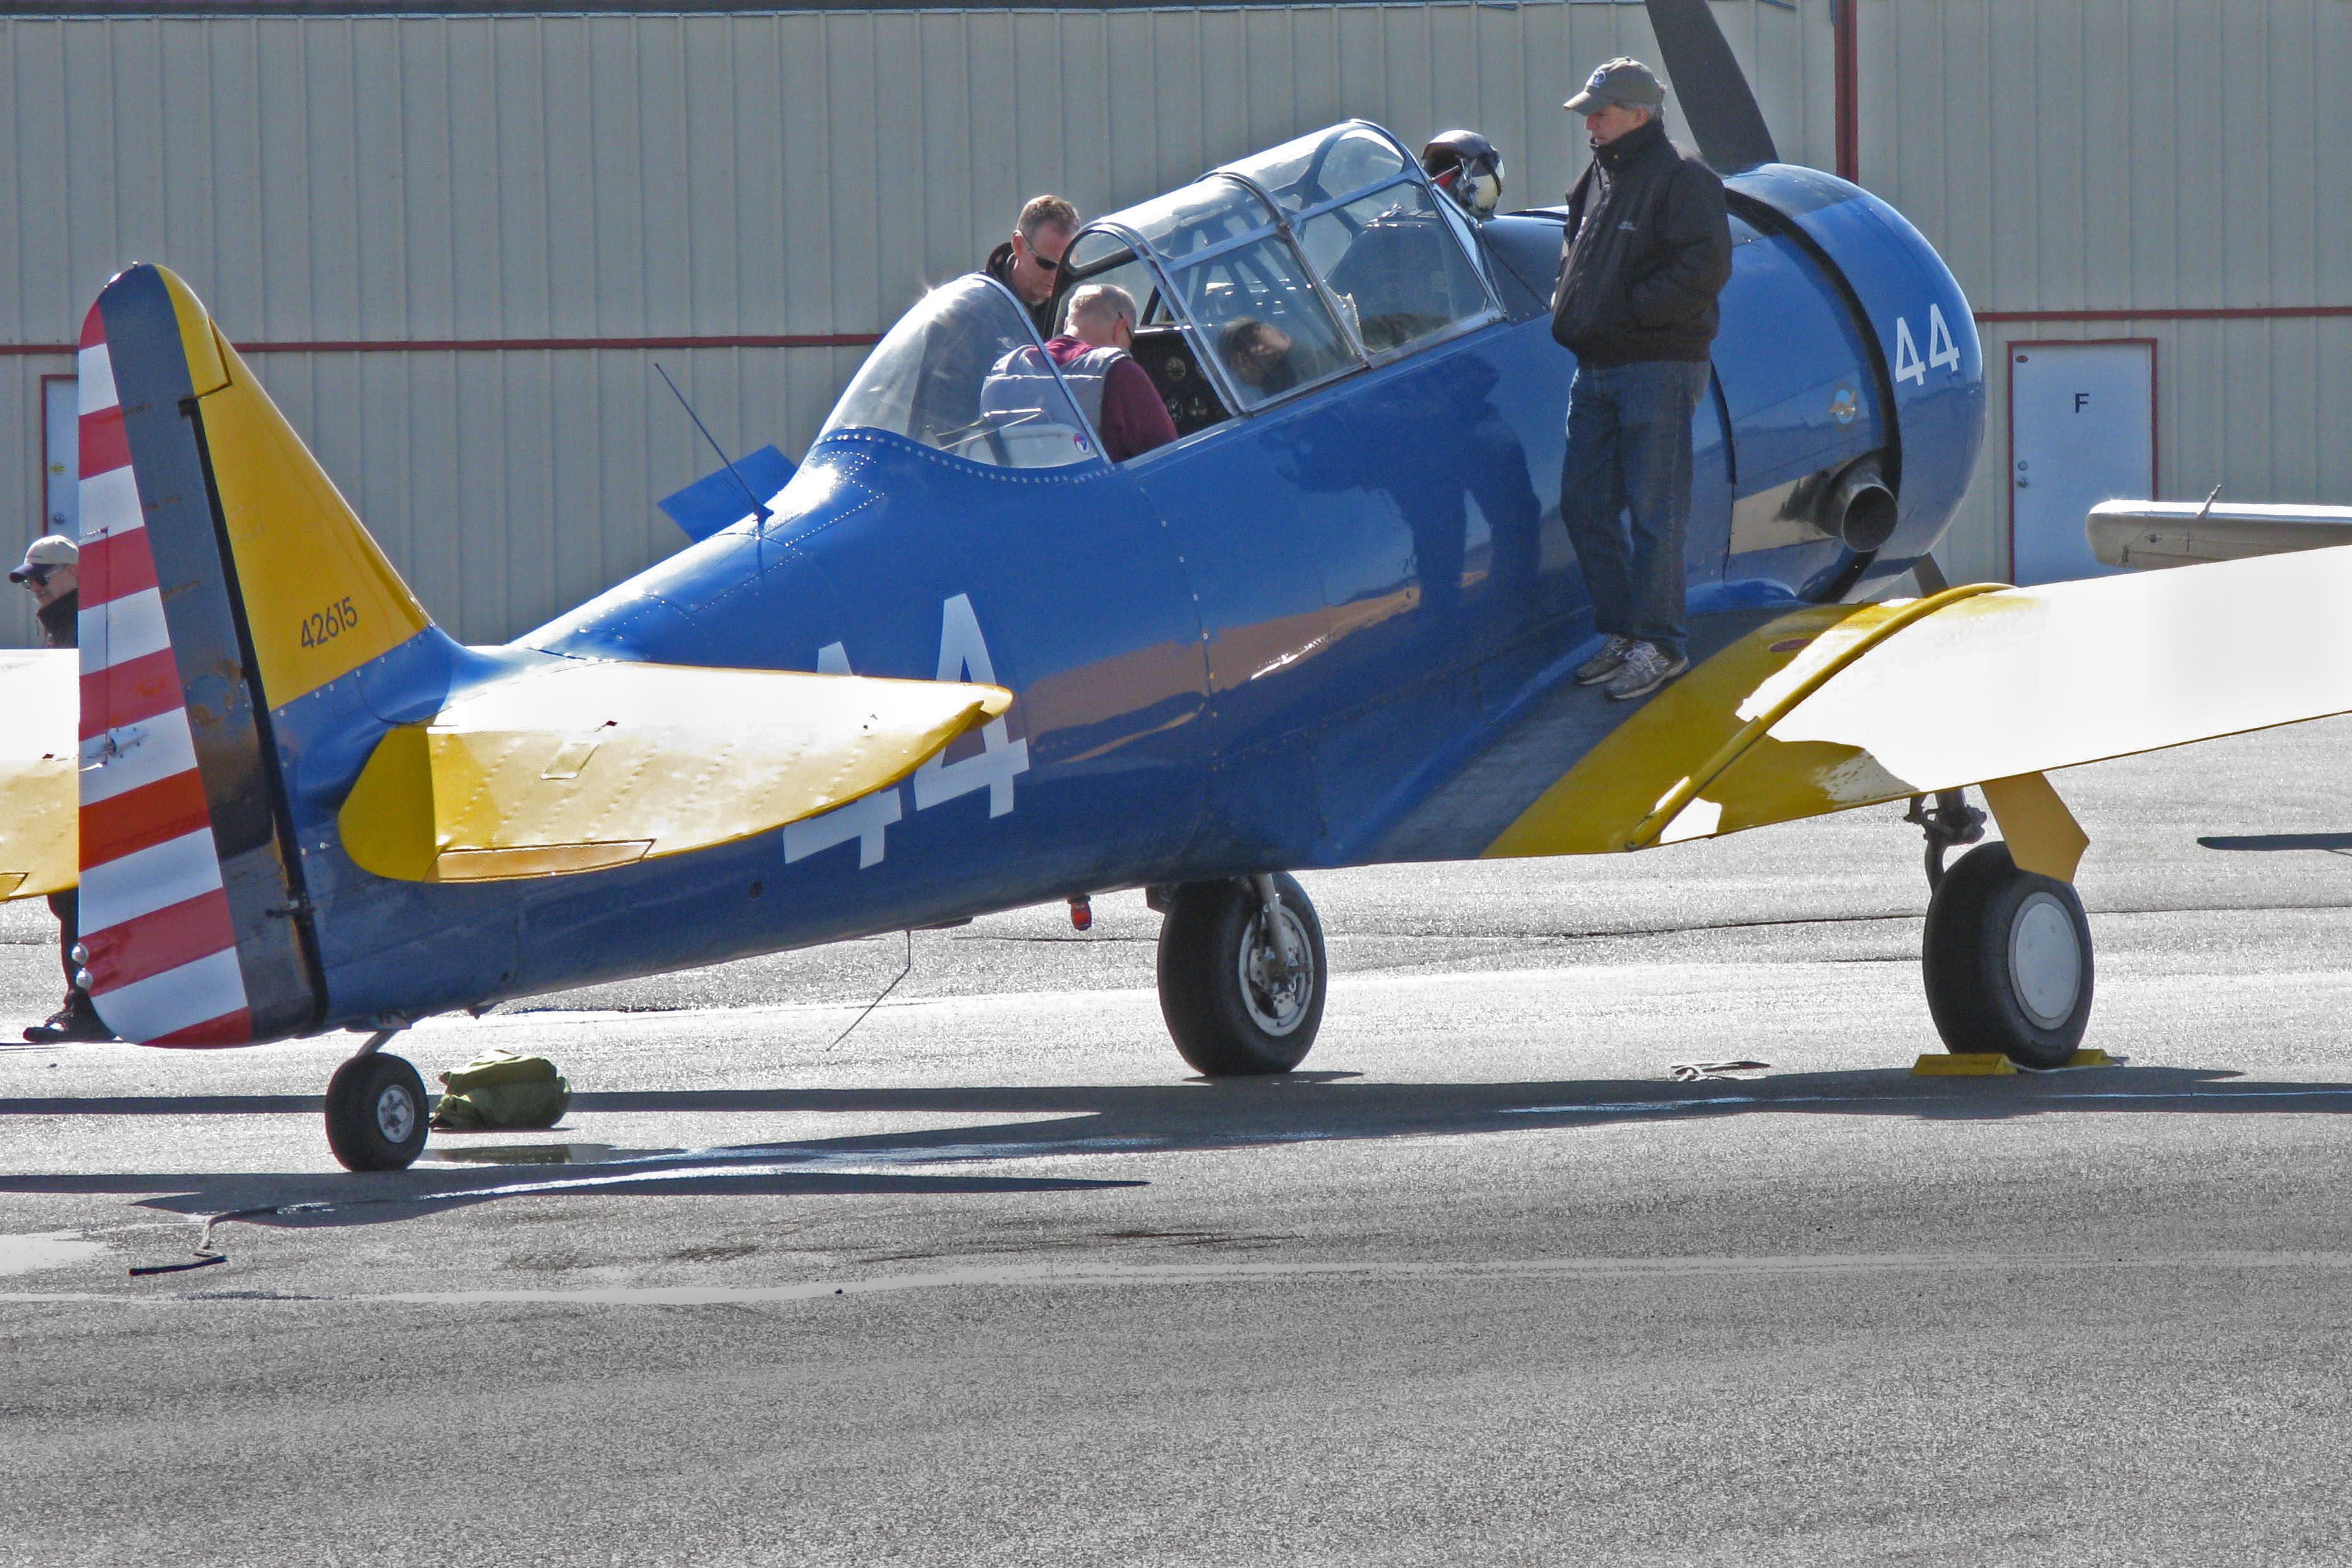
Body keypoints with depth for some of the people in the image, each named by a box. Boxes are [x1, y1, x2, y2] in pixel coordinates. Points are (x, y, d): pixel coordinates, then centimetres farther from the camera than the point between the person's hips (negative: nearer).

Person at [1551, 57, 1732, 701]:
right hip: (1597, 370, 9)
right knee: (1585, 505, 11)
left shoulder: (1682, 180, -10)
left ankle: (1657, 645, 0)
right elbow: (1576, 254, 32)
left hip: (1658, 370, -9)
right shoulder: (1600, 178, 17)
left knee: (1655, 514, -5)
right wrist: (1569, 303, 12)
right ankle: (1620, 632, 20)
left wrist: (1632, 309, -17)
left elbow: (1705, 268, -19)